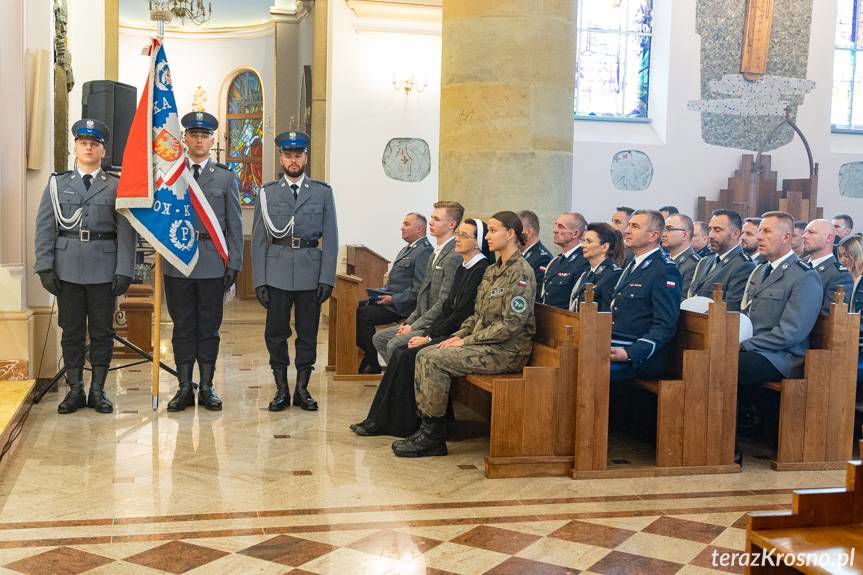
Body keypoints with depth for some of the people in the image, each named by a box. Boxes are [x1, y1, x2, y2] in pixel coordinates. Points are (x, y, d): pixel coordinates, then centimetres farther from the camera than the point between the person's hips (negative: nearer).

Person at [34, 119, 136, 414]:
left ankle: (98, 391, 14)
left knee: (102, 332, 4)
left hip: (103, 270, -1)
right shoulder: (57, 184, 9)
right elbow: (45, 229, 5)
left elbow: (126, 232, -1)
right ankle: (75, 390, 16)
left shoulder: (116, 187, 5)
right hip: (67, 269, 1)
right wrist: (45, 267, -3)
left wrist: (124, 271, -8)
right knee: (71, 331, 6)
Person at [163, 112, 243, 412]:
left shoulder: (226, 178, 7)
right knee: (183, 328, 5)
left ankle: (206, 387, 13)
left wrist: (234, 264, -1)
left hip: (213, 263, 0)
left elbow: (235, 225, 5)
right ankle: (184, 387, 12)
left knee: (209, 327, 5)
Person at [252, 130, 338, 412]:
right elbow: (259, 240, 4)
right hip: (277, 275, 0)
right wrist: (259, 280, -3)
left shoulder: (322, 192, 6)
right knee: (275, 333, 4)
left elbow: (330, 239, 3)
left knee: (308, 333, 6)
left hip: (310, 275, 0)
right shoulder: (267, 193, 6)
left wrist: (327, 279, -5)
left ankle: (302, 388, 18)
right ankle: (281, 390, 15)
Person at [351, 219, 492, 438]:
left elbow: (463, 313, -17)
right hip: (447, 332, 9)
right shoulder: (463, 268, 16)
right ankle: (380, 420, -5)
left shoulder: (482, 270, -13)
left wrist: (430, 337, -13)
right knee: (400, 352, -7)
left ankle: (402, 424, -7)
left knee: (408, 356, -19)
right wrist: (426, 334, 4)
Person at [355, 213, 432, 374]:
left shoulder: (424, 251, -13)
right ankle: (368, 355, 4)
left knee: (362, 315, -22)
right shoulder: (407, 249, 20)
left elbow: (419, 288, -21)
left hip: (400, 306, -10)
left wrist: (393, 299, -20)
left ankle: (373, 364, -10)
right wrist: (383, 292, 9)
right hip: (390, 298, 10)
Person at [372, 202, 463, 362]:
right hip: (425, 320, 10)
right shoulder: (436, 252, 15)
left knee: (395, 344, -23)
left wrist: (414, 326, -15)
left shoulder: (454, 257, -18)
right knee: (379, 338, 7)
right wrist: (408, 322, 9)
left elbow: (444, 303, -21)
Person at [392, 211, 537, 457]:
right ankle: (426, 427, -5)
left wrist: (467, 340, -17)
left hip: (507, 351, -9)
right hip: (485, 344, 9)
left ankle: (433, 436, -10)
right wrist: (459, 335, 1)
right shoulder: (492, 270, 16)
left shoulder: (521, 273, -13)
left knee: (436, 360, -21)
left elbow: (512, 324, -20)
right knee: (425, 355, -5)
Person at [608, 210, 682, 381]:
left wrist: (630, 354, -26)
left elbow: (665, 327, -15)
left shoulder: (665, 271, -9)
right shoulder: (632, 266, 20)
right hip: (613, 348, 8)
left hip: (639, 359, -8)